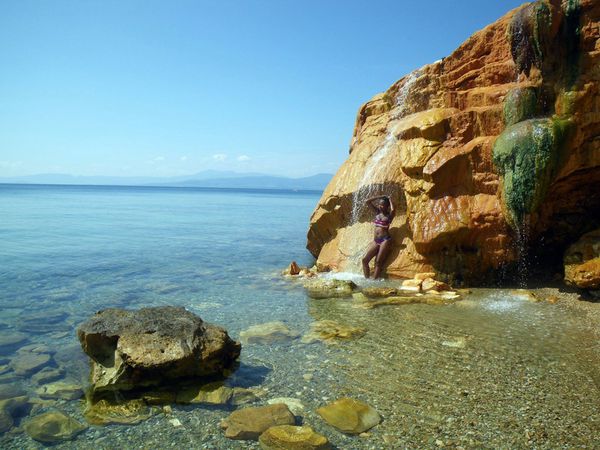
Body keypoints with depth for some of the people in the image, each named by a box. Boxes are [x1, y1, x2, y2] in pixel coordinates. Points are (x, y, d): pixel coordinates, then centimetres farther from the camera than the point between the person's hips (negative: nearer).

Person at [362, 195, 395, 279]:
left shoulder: (389, 215, -1)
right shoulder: (377, 212, 13)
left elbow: (393, 210, -25)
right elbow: (367, 201, 10)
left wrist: (390, 200, -6)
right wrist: (380, 197, 8)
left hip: (385, 240, -6)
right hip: (376, 240, 6)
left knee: (378, 262, -11)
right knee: (365, 260, -7)